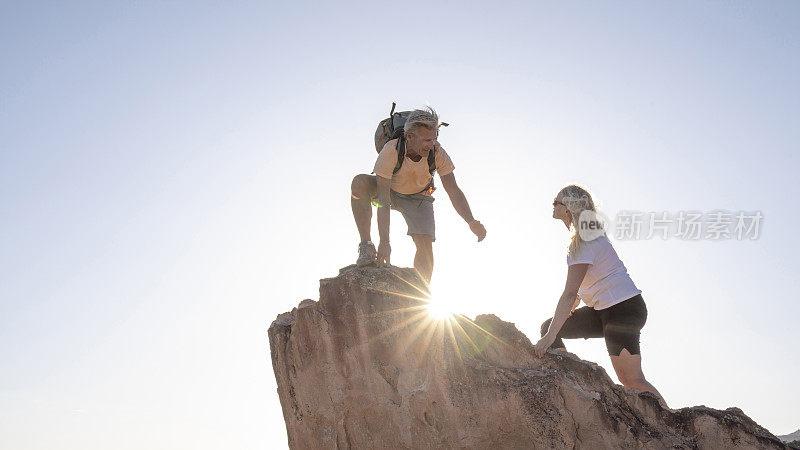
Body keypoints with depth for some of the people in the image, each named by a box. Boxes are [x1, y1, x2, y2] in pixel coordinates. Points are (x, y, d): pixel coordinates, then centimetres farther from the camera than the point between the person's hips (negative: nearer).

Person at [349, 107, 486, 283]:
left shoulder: (437, 153, -28)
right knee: (359, 182, -33)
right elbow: (383, 200, -36)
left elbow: (453, 190, -26)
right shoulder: (391, 151, -35)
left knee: (425, 243, -21)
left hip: (417, 197, 1)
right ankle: (366, 246, -25)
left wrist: (471, 222, -43)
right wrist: (384, 242, -40)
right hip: (390, 190, -1)